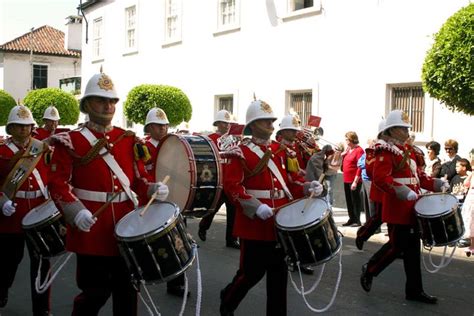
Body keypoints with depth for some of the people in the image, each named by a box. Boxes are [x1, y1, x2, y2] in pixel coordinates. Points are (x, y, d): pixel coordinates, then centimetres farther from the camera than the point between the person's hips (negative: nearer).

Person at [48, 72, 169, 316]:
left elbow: (139, 180, 10)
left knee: (127, 289, 12)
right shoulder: (70, 142, -4)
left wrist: (154, 190, -11)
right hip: (92, 229, -4)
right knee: (96, 291, 3)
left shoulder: (129, 140, 10)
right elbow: (59, 184, -9)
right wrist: (76, 211, -24)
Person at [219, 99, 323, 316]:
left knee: (279, 272, 10)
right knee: (251, 272, 3)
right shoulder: (242, 152, -8)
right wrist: (256, 207, -25)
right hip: (254, 222, -6)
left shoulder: (280, 149, 12)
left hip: (280, 220, 6)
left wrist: (309, 186, -7)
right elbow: (231, 185, -16)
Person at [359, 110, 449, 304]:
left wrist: (437, 184, 5)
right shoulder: (386, 151, -13)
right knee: (397, 246, -2)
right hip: (397, 208, -9)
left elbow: (417, 174, 19)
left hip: (412, 208, 9)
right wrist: (404, 192, -31)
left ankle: (414, 290, 20)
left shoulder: (408, 149, 16)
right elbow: (380, 178, -24)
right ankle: (369, 270, 20)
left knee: (413, 248, 11)